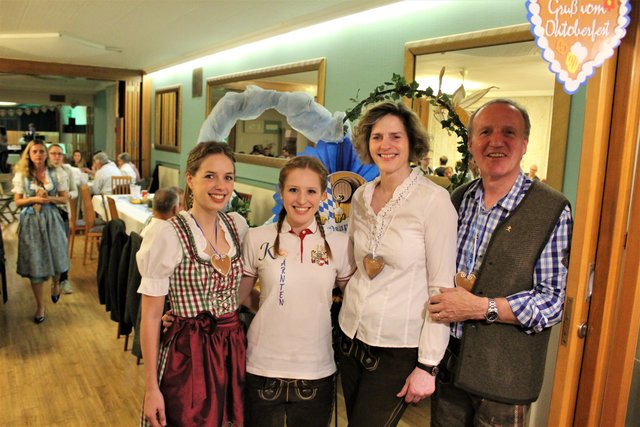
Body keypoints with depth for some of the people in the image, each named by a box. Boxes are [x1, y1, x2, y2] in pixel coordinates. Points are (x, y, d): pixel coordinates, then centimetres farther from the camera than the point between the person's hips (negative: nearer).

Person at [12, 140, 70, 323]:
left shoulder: (57, 173, -1)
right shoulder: (21, 175, -1)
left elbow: (64, 198, 2)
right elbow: (17, 201, 1)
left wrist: (49, 198, -16)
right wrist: (34, 199, -16)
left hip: (52, 220, 0)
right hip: (30, 221, 0)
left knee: (56, 259, 6)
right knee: (34, 264, 3)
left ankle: (55, 284, 43)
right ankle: (40, 306, 16)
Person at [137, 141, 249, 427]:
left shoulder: (238, 225, 2)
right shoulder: (168, 235, -14)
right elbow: (150, 317, -10)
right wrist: (151, 387, -10)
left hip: (234, 349, 5)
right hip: (187, 355, -5)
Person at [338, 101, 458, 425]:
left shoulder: (434, 200, -14)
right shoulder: (361, 196, 3)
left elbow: (441, 288, -14)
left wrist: (428, 365, -15)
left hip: (399, 349, -5)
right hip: (352, 335, 6)